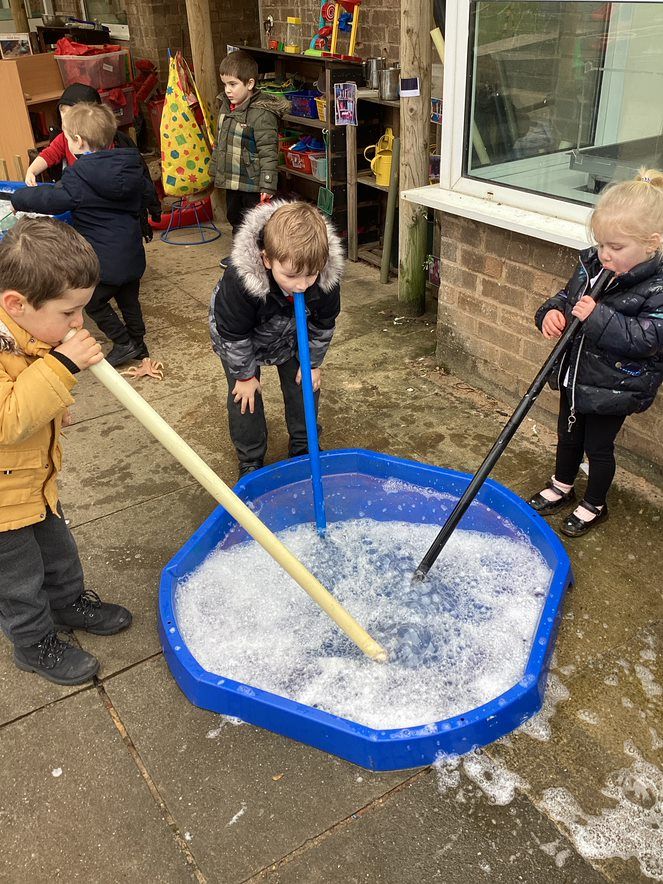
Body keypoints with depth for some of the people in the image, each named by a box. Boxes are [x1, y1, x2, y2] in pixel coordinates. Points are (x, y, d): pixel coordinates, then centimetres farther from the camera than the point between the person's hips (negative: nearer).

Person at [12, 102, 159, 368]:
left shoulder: (79, 176, -18)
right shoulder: (130, 166, 1)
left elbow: (52, 200, -24)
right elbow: (148, 194, 15)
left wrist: (18, 198, -9)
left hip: (104, 260, -6)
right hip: (132, 254, 6)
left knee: (94, 302, 14)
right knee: (129, 300, 21)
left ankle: (125, 344, 16)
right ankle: (138, 343, 31)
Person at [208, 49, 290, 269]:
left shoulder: (262, 114, -21)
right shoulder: (226, 106, 7)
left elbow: (268, 152, -23)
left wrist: (267, 185, -27)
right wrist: (214, 169, 23)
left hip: (252, 183, -9)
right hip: (232, 180, 9)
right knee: (235, 218, 23)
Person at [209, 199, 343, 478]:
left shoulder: (327, 279, -35)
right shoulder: (238, 281, -45)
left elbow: (323, 325, -13)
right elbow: (234, 334, -27)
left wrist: (312, 362, -3)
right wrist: (244, 375, -15)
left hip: (292, 336, 3)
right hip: (239, 339, -3)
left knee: (304, 387, 9)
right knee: (245, 397, 1)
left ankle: (304, 449, 32)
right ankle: (250, 462, 22)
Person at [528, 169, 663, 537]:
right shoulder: (592, 266, -4)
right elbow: (568, 296, 9)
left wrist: (597, 317, -35)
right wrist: (552, 311, -14)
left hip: (612, 388, -6)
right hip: (576, 375, 6)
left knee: (598, 445, 11)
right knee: (568, 435, 23)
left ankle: (594, 506, 35)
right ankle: (561, 487, 48)